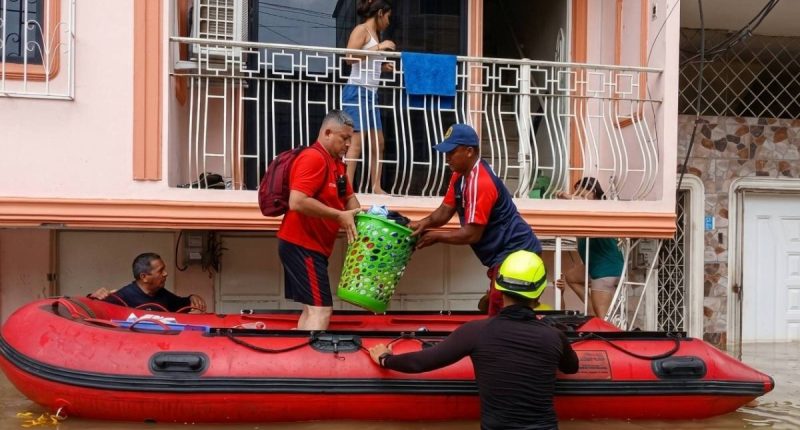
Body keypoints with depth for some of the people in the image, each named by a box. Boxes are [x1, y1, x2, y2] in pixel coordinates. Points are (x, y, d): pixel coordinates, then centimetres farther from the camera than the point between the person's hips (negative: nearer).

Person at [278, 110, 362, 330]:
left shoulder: (336, 162, 14)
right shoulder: (313, 158, -17)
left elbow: (349, 197, 17)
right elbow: (297, 203, -28)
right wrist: (338, 216, -24)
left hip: (313, 246, 10)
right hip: (301, 245, -10)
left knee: (312, 308, 14)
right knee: (320, 310, -13)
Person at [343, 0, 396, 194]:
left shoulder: (375, 34, 20)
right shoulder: (361, 29, -4)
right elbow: (351, 57, -19)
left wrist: (382, 66, 20)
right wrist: (379, 47, -15)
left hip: (371, 93, 10)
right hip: (357, 91, -10)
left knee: (378, 143, 10)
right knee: (357, 141, -15)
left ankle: (376, 187, 15)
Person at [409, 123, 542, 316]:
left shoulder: (480, 183, -24)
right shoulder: (460, 176, 8)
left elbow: (472, 234, -23)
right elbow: (446, 210, 11)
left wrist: (436, 237, -13)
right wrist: (425, 223, -8)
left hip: (516, 253, -11)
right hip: (505, 254, 11)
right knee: (497, 312, 18)